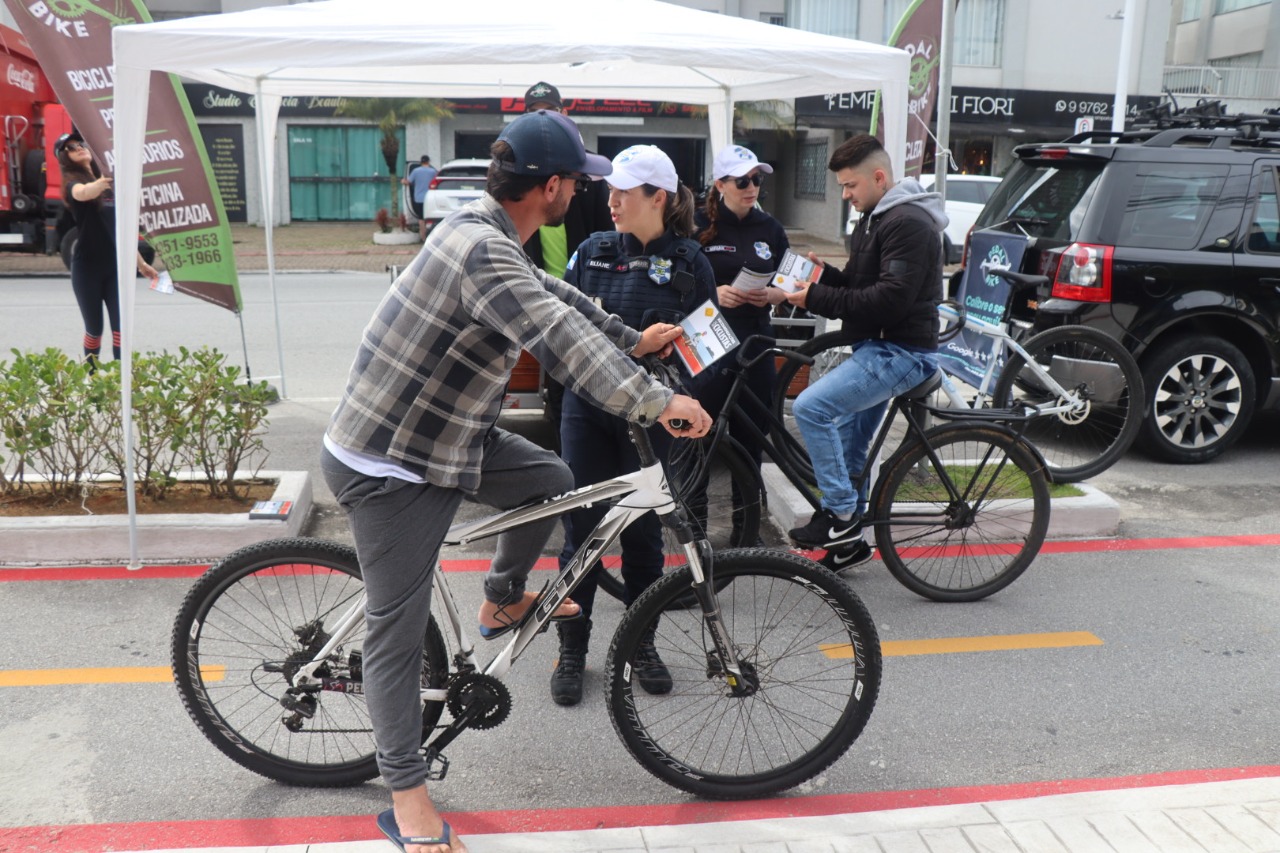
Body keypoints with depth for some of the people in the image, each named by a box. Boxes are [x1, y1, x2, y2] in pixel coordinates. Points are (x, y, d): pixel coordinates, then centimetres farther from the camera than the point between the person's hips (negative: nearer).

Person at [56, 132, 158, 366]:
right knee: (94, 329, 3)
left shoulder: (108, 185, 15)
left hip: (116, 267, 4)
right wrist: (106, 180, -52)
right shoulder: (73, 184, -4)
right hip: (87, 268, -4)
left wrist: (141, 263, 16)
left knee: (121, 327, -6)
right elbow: (83, 193, -31)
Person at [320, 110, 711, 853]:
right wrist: (657, 402, -35)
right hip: (389, 466, -9)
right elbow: (560, 338, -36)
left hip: (443, 431, 9)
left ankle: (504, 603, 36)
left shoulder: (486, 231, 6)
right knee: (400, 630, -1)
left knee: (552, 482, 13)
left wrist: (636, 341, 23)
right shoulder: (484, 252, -26)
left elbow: (558, 297, 18)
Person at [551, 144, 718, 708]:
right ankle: (572, 649, 20)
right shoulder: (593, 251, 6)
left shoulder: (689, 261, 0)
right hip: (589, 407, 1)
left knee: (643, 531, 10)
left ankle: (641, 644, 28)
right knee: (581, 529, 5)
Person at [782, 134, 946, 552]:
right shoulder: (876, 219, 16)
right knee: (850, 445, 15)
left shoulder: (908, 224, -17)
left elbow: (889, 300, -26)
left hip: (900, 352, -11)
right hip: (878, 348, 11)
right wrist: (823, 273, -1)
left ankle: (842, 514, -10)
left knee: (810, 407, -21)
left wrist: (817, 298, -23)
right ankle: (849, 530, 27)